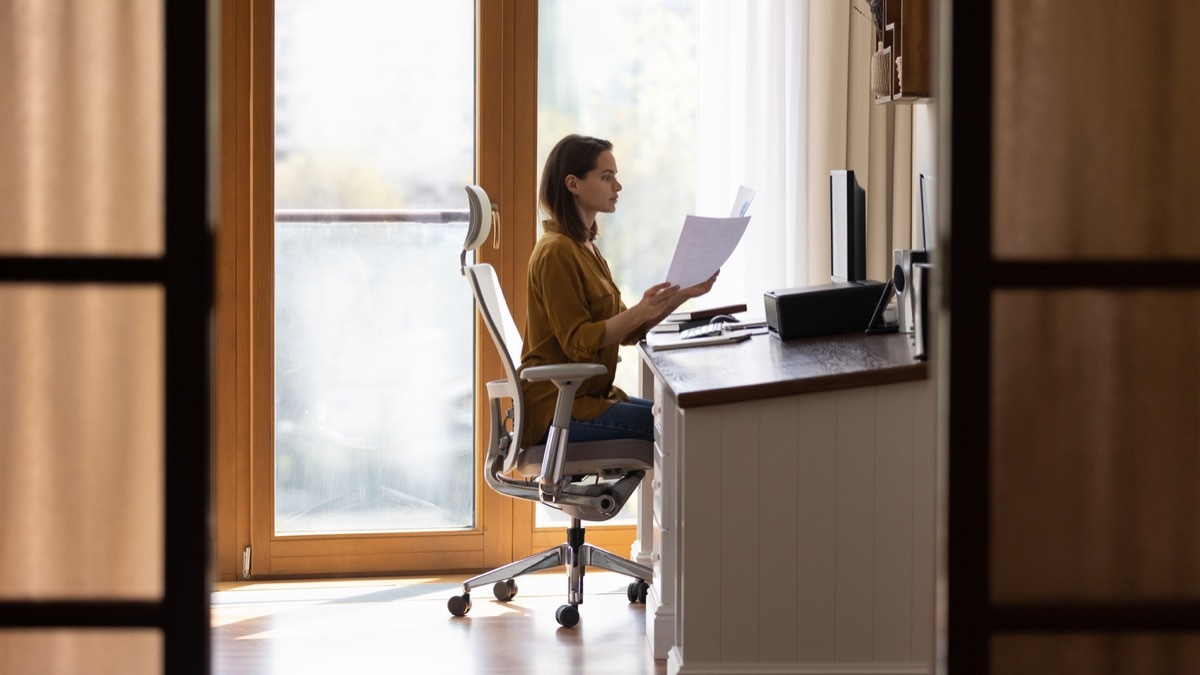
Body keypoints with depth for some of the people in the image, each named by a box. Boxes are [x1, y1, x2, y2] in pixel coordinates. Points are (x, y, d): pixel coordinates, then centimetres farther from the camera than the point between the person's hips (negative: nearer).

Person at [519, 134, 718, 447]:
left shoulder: (585, 246, 17)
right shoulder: (556, 251, -14)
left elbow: (627, 331, 14)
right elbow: (577, 342, -18)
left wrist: (684, 294, 4)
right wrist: (640, 312, -28)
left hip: (589, 394, 10)